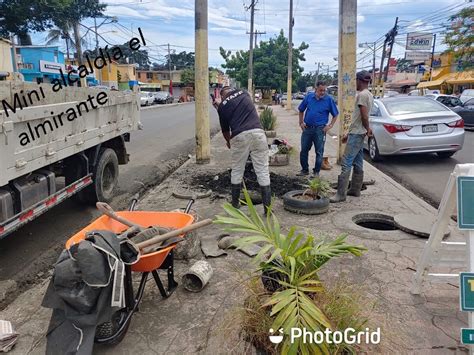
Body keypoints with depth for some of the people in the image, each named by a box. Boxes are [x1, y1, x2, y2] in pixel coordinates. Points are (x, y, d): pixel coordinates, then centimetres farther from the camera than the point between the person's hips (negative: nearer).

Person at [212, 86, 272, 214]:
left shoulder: (222, 106, 12)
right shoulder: (244, 93, 20)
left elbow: (225, 129, 19)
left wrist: (228, 142, 40)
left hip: (239, 136, -1)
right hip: (257, 132, 1)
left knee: (237, 171, 17)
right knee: (263, 171, 4)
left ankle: (235, 204, 27)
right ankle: (267, 208, 4)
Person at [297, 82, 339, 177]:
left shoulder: (329, 100, -4)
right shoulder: (309, 97, 3)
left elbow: (335, 115, 4)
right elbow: (301, 110, 14)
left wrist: (330, 126, -5)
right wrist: (301, 122, 6)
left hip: (320, 129, -3)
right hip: (307, 128, 3)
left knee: (319, 152, 4)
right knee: (304, 150, 8)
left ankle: (316, 172, 16)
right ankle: (305, 170, 23)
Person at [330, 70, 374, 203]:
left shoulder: (362, 94, -15)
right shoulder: (369, 95, 17)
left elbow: (364, 116, -22)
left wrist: (367, 129, -4)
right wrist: (349, 134, 21)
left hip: (356, 134, -11)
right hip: (359, 133, 11)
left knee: (346, 163, -12)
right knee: (358, 163, 14)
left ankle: (341, 194, -13)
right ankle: (355, 190, 23)